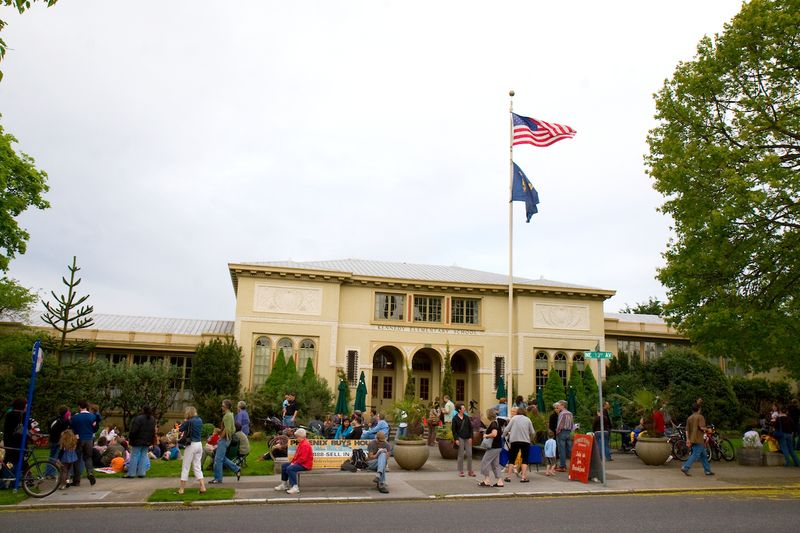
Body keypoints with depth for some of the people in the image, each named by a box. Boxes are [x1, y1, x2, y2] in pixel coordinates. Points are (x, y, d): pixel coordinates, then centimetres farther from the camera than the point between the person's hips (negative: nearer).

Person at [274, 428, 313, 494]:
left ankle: (295, 488, -31)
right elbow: (297, 455, 21)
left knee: (290, 468, -31)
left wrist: (294, 463, -17)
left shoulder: (305, 445, -21)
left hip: (305, 465, -12)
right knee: (284, 466, 14)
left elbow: (303, 458, -26)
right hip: (299, 462, 12)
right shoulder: (301, 443, 15)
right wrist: (293, 461, 6)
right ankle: (284, 485, 21)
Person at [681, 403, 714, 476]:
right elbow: (702, 427, -17)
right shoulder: (700, 417, -7)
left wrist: (688, 439, 7)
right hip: (699, 440, -8)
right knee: (695, 455, -9)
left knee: (703, 455, 16)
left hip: (692, 440, 8)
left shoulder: (689, 418, 13)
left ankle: (707, 470, 21)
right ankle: (685, 467, -18)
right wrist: (707, 430, 2)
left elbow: (687, 430, 9)